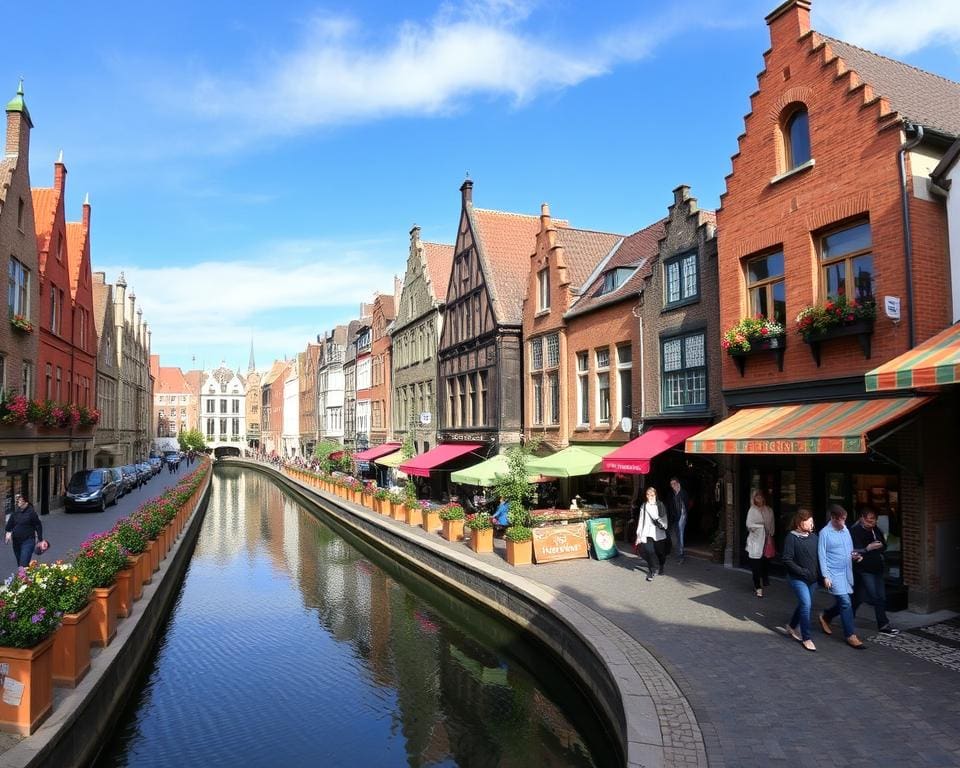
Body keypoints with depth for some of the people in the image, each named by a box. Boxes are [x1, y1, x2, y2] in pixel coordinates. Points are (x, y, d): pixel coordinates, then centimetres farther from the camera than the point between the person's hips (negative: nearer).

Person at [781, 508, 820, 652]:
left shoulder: (813, 536, 3)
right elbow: (787, 560, -14)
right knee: (806, 604, -13)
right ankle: (807, 638, -1)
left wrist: (819, 574, -1)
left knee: (805, 604, 15)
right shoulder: (791, 537, -12)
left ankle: (792, 626, 38)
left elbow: (818, 556, 9)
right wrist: (803, 572, -16)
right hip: (798, 578, -6)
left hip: (812, 578, 6)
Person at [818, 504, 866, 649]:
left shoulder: (845, 529, 7)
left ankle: (825, 617, 37)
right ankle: (850, 635, 1)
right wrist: (825, 576, -15)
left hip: (847, 572, 7)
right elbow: (822, 556, -11)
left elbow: (850, 548, 19)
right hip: (834, 573, -7)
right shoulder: (825, 533, -12)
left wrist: (854, 555, -4)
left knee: (843, 602, 13)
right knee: (846, 602, -9)